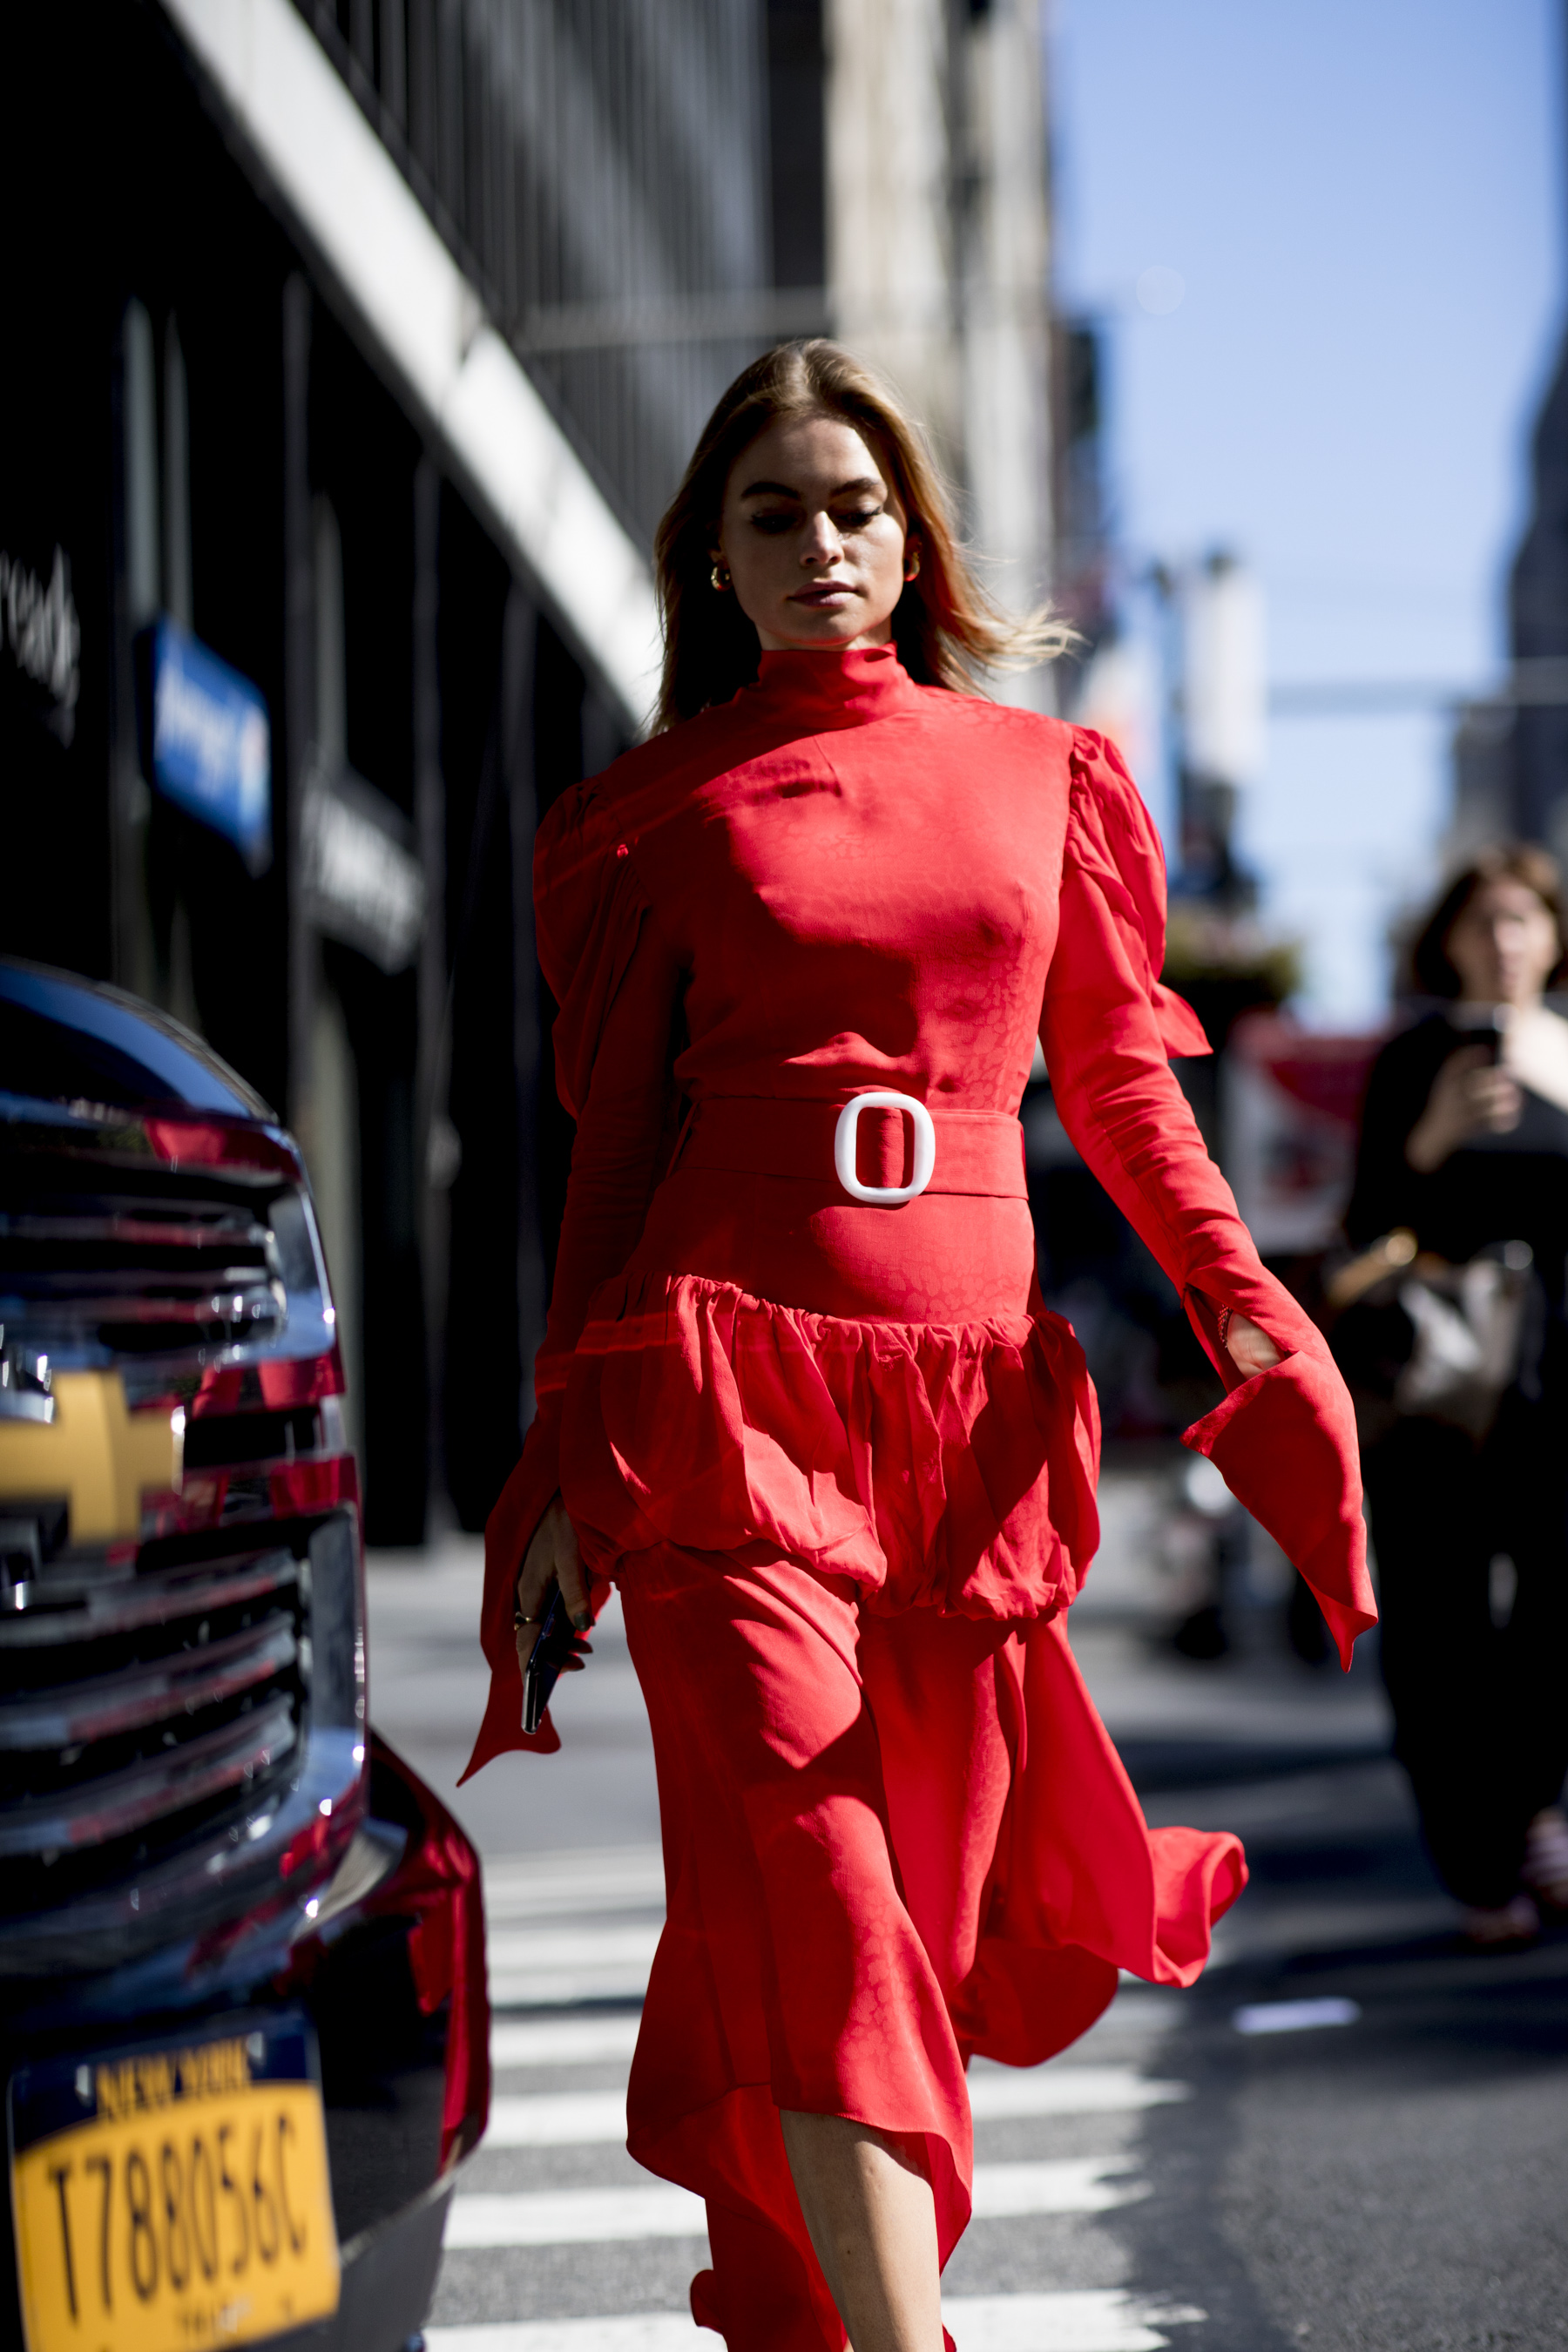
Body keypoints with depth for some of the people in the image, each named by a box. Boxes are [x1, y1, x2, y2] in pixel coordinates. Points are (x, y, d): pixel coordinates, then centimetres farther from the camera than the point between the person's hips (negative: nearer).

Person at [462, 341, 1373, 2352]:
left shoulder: (1042, 775, 14)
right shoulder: (655, 816, 8)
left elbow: (1120, 1083, 16)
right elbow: (614, 1143, 7)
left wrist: (1246, 1315, 2)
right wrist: (566, 1464, 3)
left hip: (971, 1393, 3)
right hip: (723, 1389, -3)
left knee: (929, 1889, 5)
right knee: (811, 1888, -14)